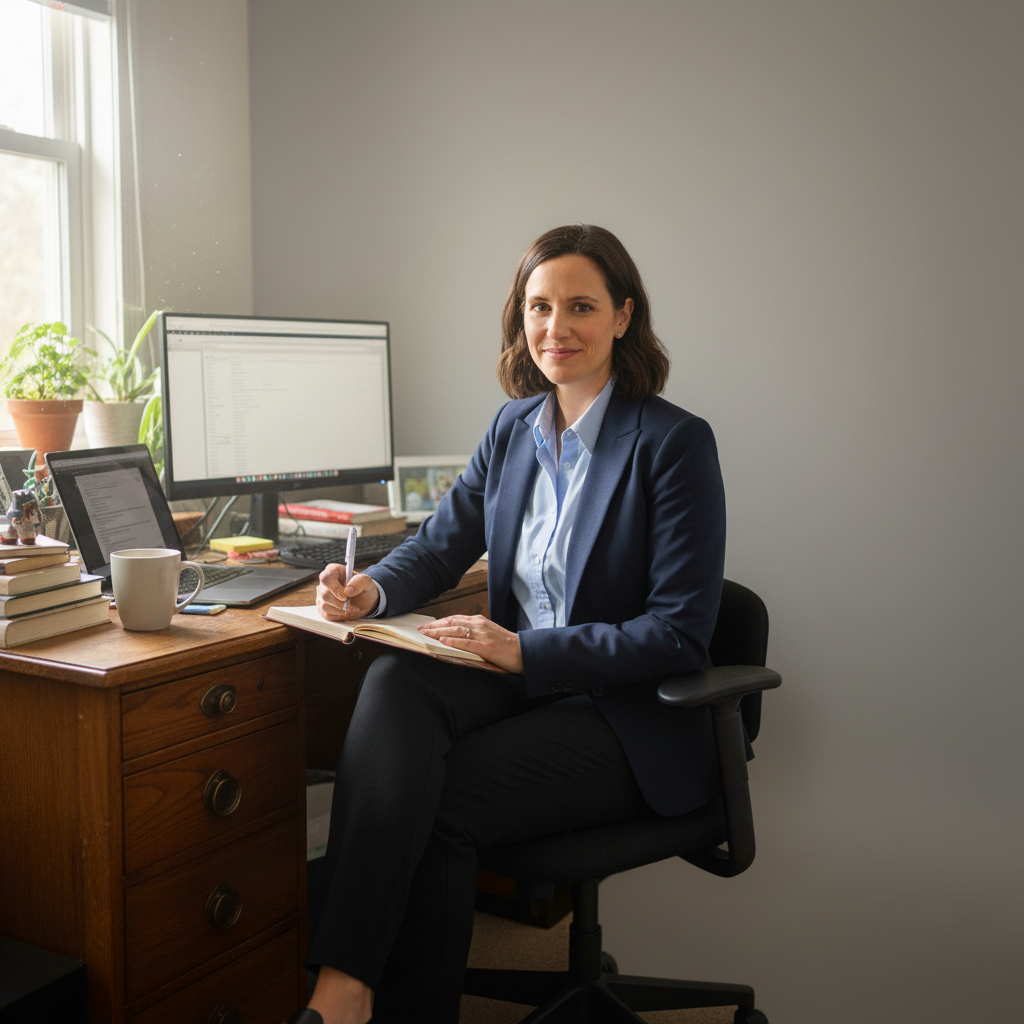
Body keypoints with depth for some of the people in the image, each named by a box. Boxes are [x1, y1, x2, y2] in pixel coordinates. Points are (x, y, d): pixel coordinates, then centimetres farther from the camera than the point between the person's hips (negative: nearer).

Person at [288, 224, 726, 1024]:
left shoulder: (675, 442, -12)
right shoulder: (514, 426, 9)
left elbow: (681, 634, -15)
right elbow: (444, 541, 13)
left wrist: (526, 649, -22)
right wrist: (372, 589, -11)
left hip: (631, 719, -5)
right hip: (524, 679, 5)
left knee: (438, 802, -25)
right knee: (395, 681, -27)